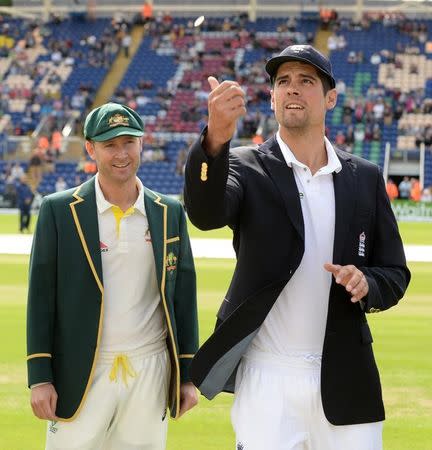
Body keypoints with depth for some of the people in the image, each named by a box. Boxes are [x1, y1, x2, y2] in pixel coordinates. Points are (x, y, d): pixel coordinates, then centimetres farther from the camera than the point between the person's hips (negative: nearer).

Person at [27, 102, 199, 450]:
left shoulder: (170, 213, 8)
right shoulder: (59, 210, 0)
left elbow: (183, 295, 11)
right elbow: (42, 296, -1)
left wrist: (188, 375, 8)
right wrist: (40, 378, -6)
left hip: (150, 376, 2)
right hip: (81, 378, -2)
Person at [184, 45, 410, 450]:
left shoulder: (365, 178, 6)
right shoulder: (249, 168, -2)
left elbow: (394, 275, 10)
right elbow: (205, 213, -23)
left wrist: (365, 283, -14)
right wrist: (216, 139, -41)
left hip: (344, 382, 2)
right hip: (266, 381, -2)